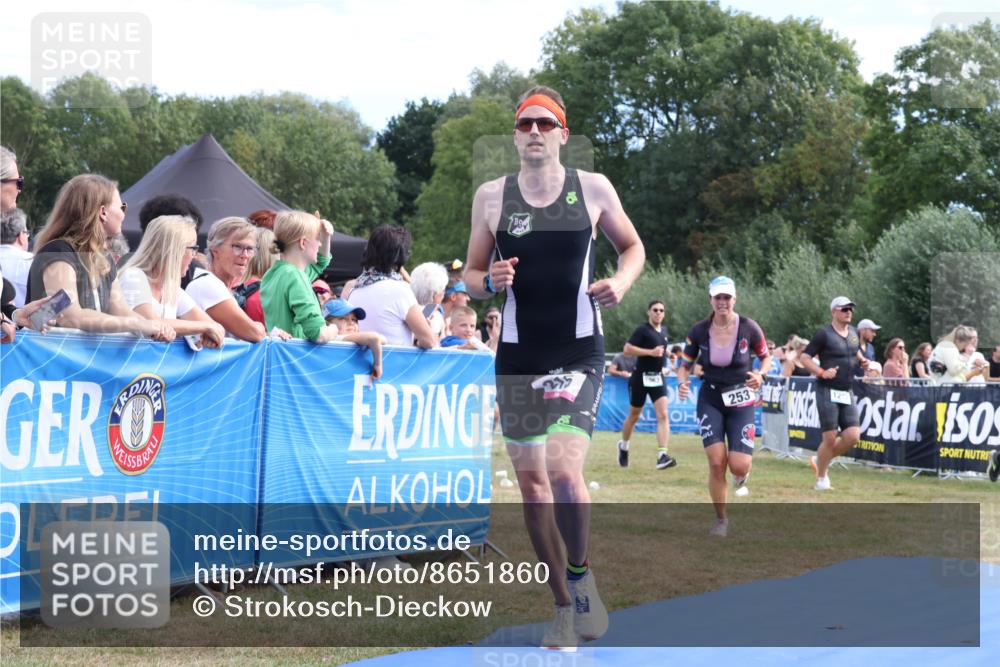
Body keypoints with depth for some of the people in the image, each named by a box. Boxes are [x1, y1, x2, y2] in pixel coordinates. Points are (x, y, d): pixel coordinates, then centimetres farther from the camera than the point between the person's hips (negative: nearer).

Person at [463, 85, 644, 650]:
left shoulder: (593, 189, 0)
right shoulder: (491, 196, 3)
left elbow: (633, 247, 13)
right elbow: (471, 276, 11)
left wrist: (622, 282, -7)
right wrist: (490, 280, -12)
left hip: (579, 354, -2)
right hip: (517, 357, 3)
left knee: (564, 471, -19)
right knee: (532, 482, 5)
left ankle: (581, 574, 8)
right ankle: (566, 607, 19)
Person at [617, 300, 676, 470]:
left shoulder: (664, 330, 10)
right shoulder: (642, 329, -10)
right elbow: (627, 349, -19)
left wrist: (666, 353, 9)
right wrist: (651, 352, -24)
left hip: (657, 378, 4)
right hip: (641, 377, -4)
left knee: (663, 415, -14)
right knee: (634, 416, 11)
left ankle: (662, 456, -22)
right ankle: (623, 446, 38)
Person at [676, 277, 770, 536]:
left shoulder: (749, 328, -9)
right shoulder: (699, 330, -7)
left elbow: (766, 356, 6)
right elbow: (685, 364, 3)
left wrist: (760, 375, -14)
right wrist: (682, 382, -18)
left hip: (741, 401, -1)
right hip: (710, 400, 1)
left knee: (738, 466, -11)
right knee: (716, 462, -10)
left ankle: (741, 475, 31)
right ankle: (721, 519, 10)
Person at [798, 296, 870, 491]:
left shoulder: (854, 333, 11)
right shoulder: (824, 334, -8)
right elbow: (804, 357, -8)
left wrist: (862, 361, 9)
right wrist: (822, 372, -20)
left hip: (847, 393, 6)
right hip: (827, 392, -6)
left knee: (853, 435, -5)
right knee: (830, 438, -8)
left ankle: (821, 460, 19)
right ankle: (821, 478, 10)